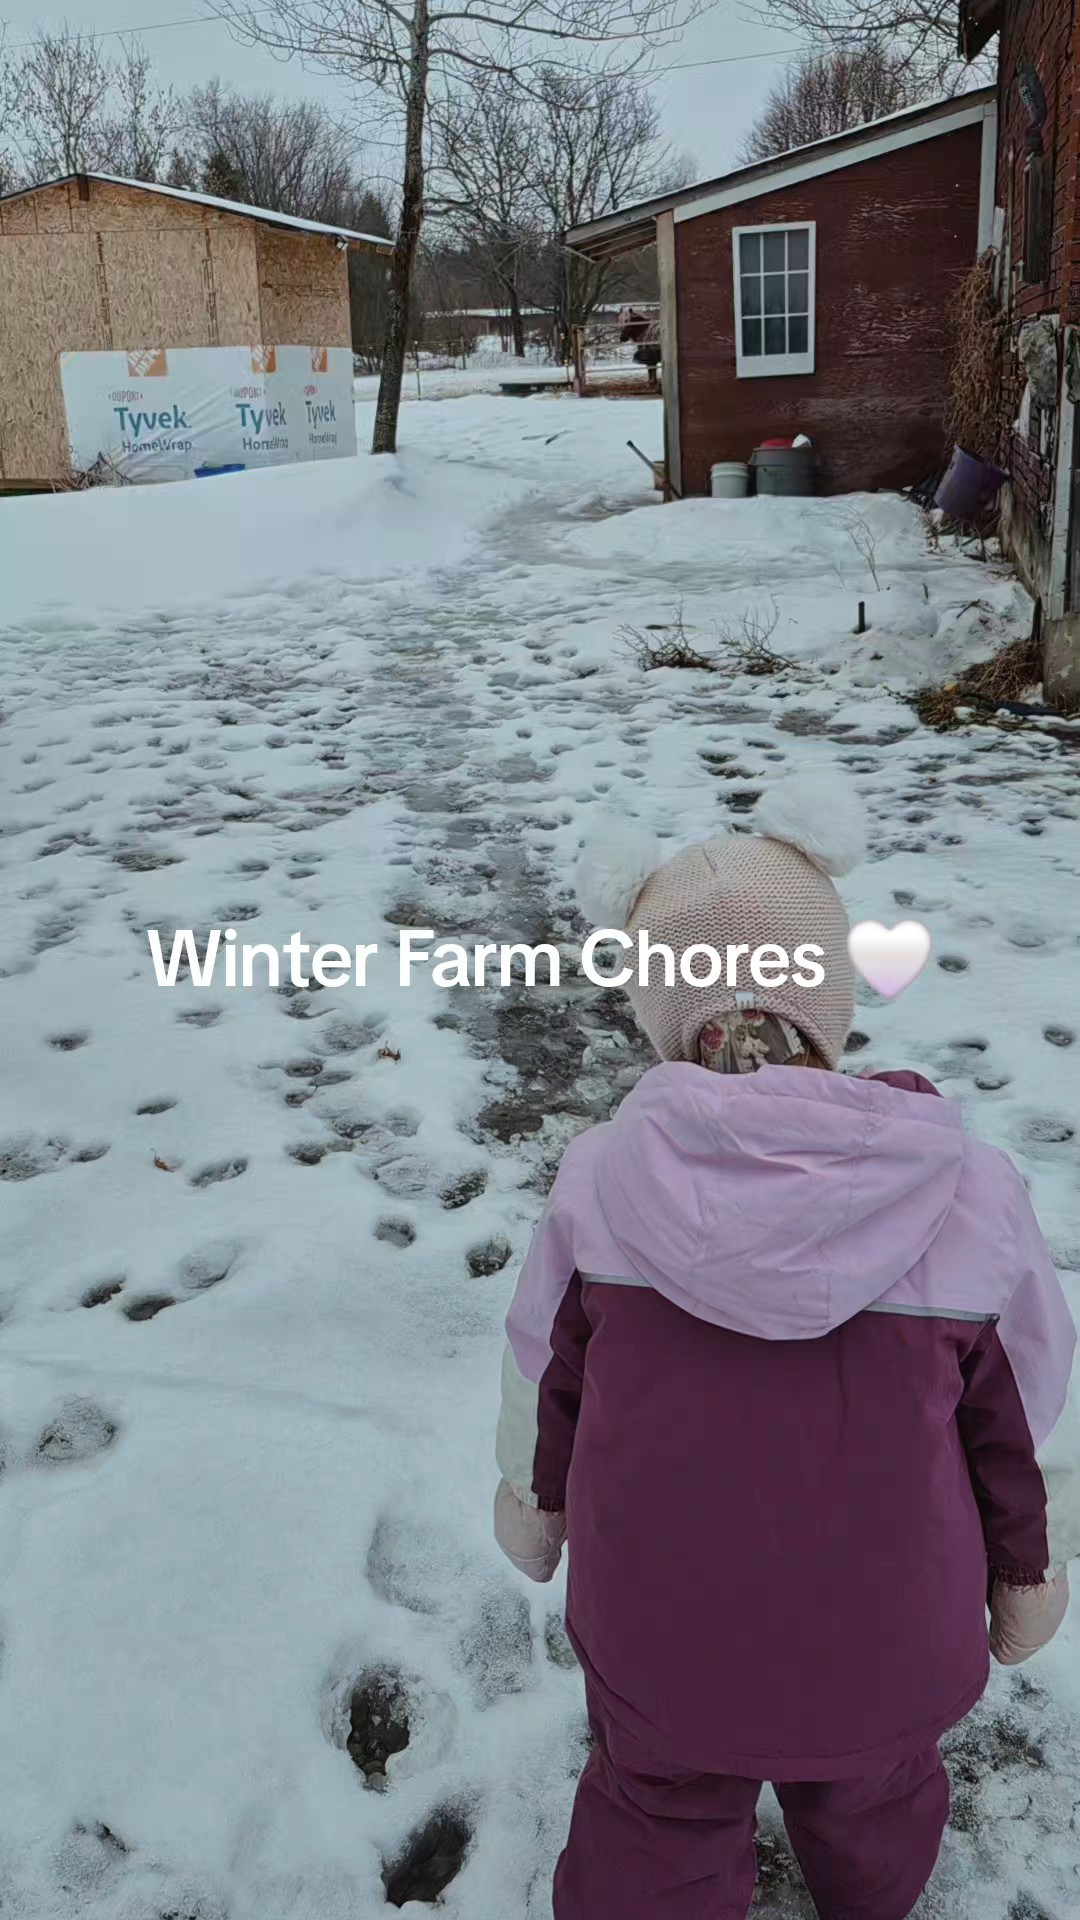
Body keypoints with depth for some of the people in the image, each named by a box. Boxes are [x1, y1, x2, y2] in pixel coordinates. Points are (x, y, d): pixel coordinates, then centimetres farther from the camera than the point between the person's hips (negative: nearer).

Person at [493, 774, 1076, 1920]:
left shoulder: (599, 1181, -19)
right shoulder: (973, 1199, -20)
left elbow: (543, 1377, -4)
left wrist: (531, 1501, 17)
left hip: (658, 1628, -1)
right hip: (885, 1644, 2)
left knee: (658, 1828, 26)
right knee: (873, 1798, 33)